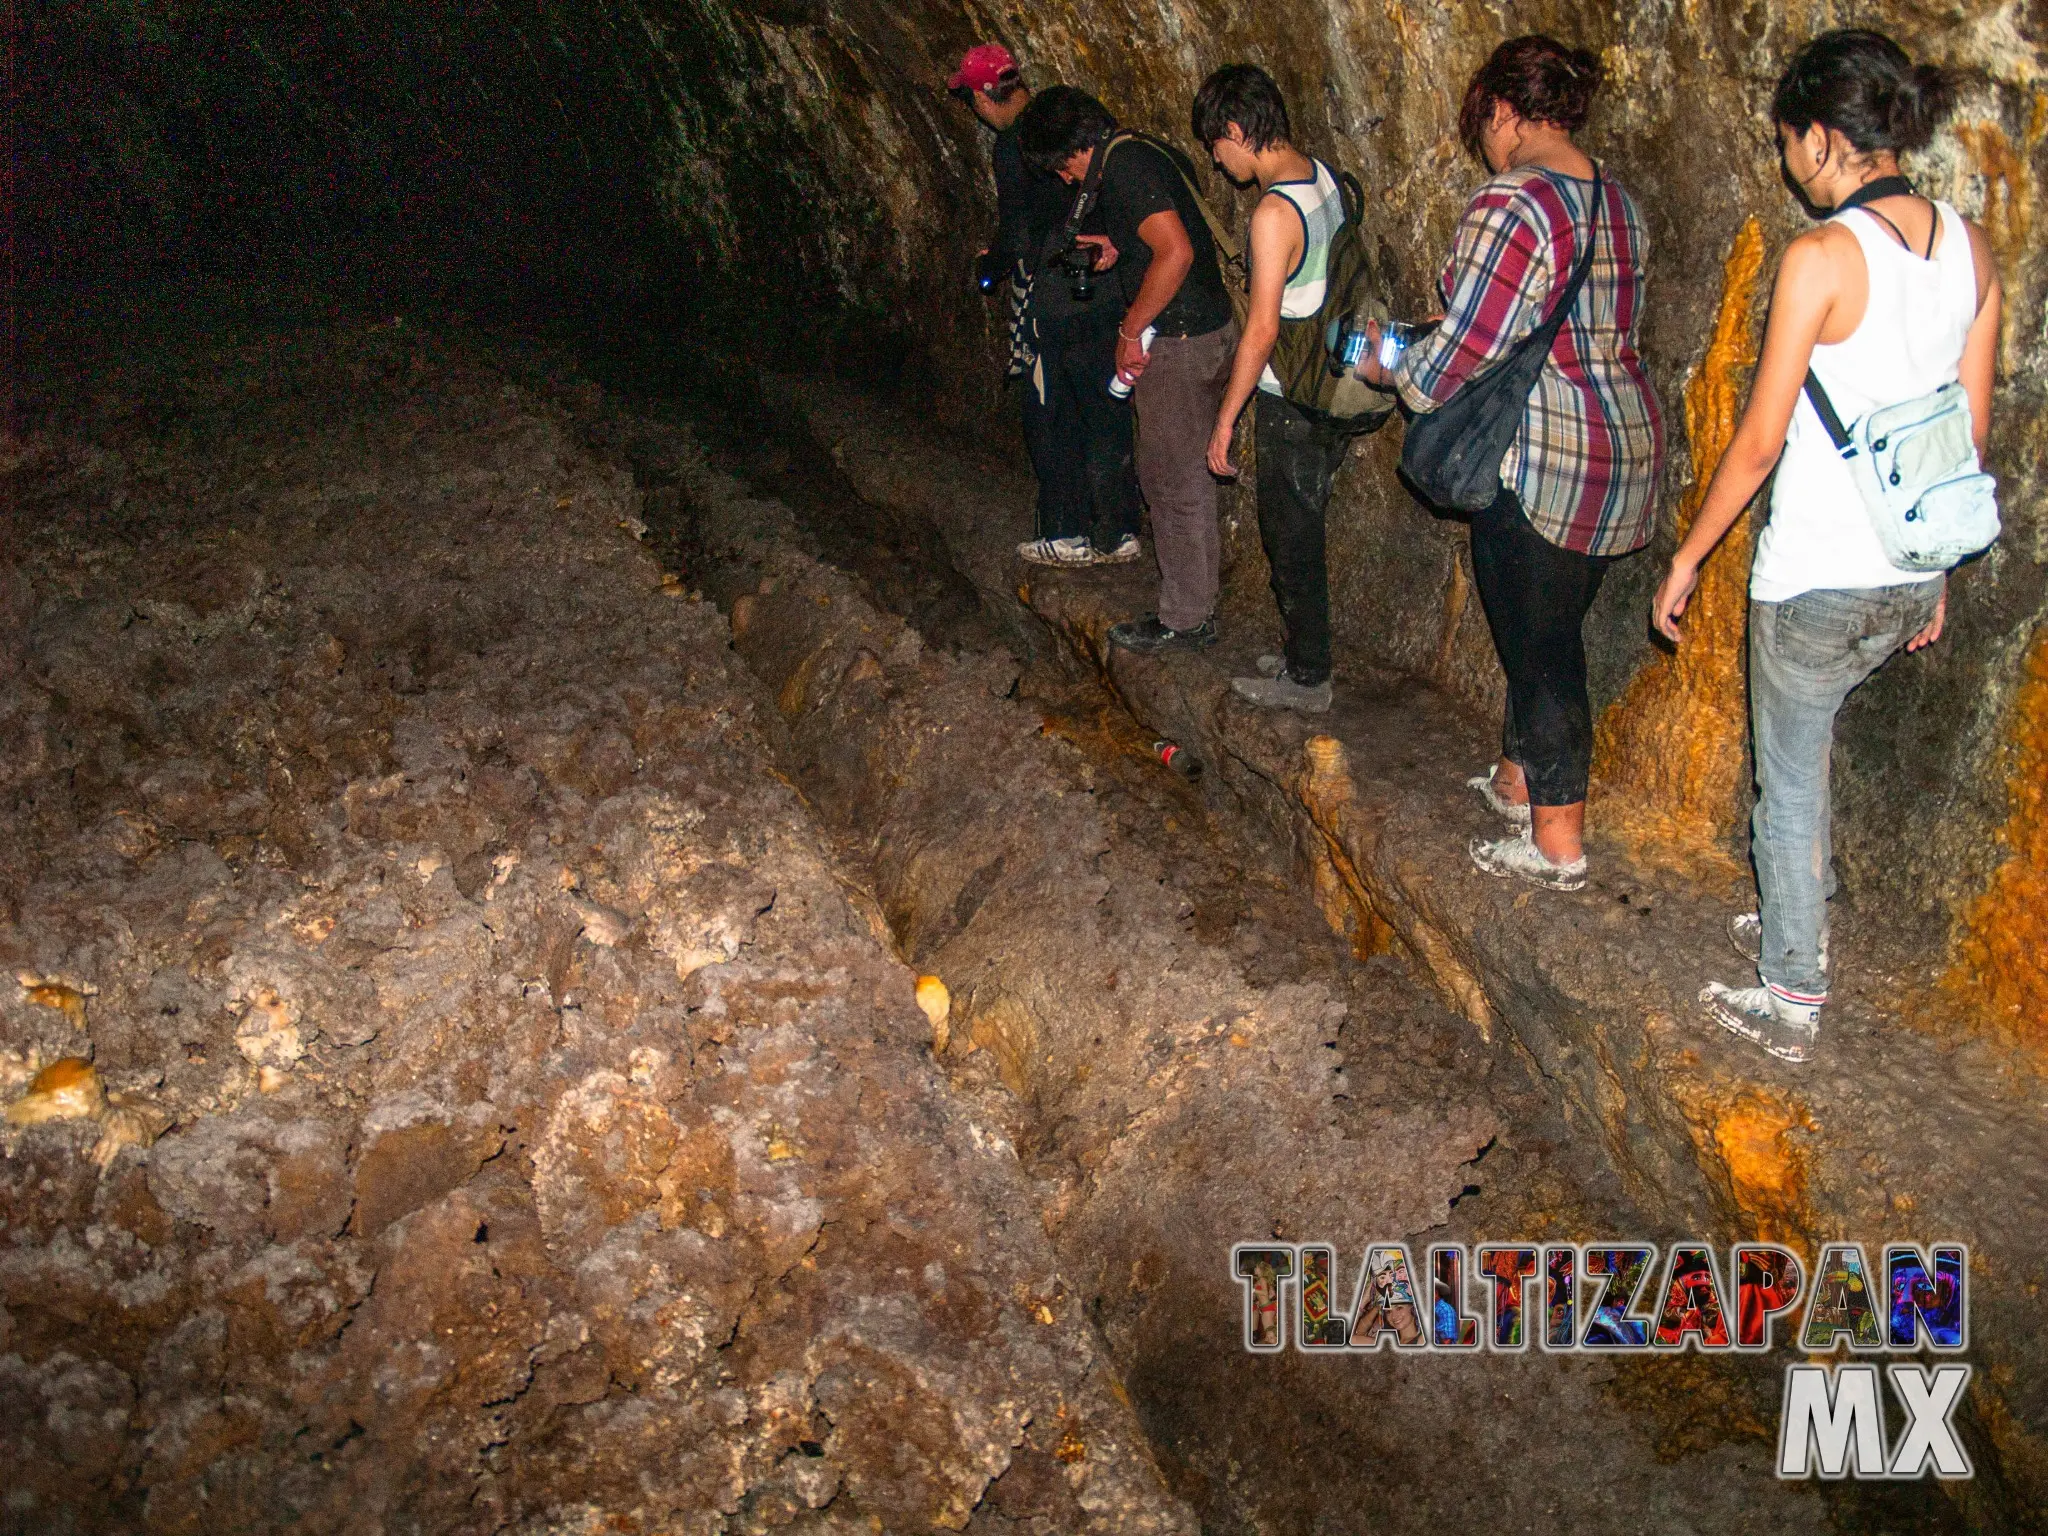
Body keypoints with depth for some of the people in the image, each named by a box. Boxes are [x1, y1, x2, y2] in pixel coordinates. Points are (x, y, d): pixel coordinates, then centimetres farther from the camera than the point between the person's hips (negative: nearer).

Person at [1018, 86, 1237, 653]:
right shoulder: (1151, 152, 13)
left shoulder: (1122, 167, -17)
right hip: (1208, 329, 10)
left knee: (1169, 479, 0)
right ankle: (1204, 565, 37)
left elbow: (1176, 254, -28)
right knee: (1188, 469, 22)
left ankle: (1185, 620, 9)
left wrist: (1130, 330, -20)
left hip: (1177, 345, -10)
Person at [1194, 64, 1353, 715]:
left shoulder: (1274, 212, -23)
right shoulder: (1323, 177, 4)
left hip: (1292, 404, -9)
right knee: (1299, 530, 20)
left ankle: (1307, 679, 17)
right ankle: (1304, 653, 32)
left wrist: (1225, 419, -16)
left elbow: (1262, 330, -23)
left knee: (1290, 539, 5)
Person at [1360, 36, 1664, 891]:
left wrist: (1387, 370, 2)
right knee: (1546, 635, 21)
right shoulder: (1614, 201, 11)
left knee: (1541, 649, 3)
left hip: (1543, 461, -9)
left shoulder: (1510, 205, -17)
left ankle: (1558, 843, 13)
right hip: (1626, 444, 9)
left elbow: (1459, 356, -18)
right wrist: (1433, 351, 18)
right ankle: (1519, 779, 38)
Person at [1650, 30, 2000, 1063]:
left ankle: (1790, 1004, 21)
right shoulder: (1968, 246, 4)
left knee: (1790, 782, 9)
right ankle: (1794, 924, 41)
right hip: (1910, 576, 7)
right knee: (1798, 741, 28)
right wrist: (1936, 566, 20)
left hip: (1817, 576, -7)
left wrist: (1687, 560, -3)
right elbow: (1971, 430, 10)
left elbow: (1759, 442, -15)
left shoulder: (1822, 257, -17)